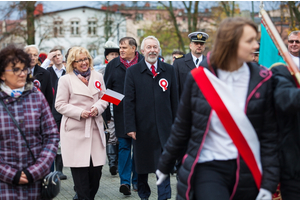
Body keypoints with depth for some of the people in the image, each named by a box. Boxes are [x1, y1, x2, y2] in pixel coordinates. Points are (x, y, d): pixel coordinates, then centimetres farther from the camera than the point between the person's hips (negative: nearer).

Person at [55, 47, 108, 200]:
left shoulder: (98, 77, 11)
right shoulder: (65, 80, 0)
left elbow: (104, 98, 15)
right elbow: (60, 105, -2)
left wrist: (97, 108, -7)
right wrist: (80, 112, -14)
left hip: (95, 128, 4)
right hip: (75, 130, -3)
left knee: (96, 169, 3)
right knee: (80, 169, -3)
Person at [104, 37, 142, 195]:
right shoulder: (113, 65, 5)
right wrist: (105, 113, 1)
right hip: (121, 113, 1)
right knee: (124, 146, -1)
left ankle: (136, 179, 18)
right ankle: (124, 181, 0)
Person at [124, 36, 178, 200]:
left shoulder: (169, 70, 6)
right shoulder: (133, 71, 1)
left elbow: (174, 99, 8)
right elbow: (129, 101, -3)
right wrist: (130, 127, -8)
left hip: (164, 126, 0)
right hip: (142, 127, 0)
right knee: (142, 162, 13)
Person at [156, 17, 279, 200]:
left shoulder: (262, 80, -2)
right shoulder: (199, 78, -3)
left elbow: (270, 135, 0)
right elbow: (181, 128, 8)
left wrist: (269, 185, -4)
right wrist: (165, 166, 16)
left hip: (247, 171, 2)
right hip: (208, 167, -2)